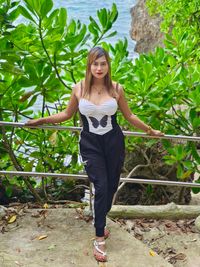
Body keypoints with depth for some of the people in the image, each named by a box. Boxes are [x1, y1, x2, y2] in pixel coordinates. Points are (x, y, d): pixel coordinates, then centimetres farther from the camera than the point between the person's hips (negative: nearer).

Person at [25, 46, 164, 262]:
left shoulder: (116, 89, -6)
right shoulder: (79, 89, -7)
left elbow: (129, 116, 8)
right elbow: (67, 114, 9)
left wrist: (149, 130, 15)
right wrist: (41, 121, 10)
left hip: (113, 143, 2)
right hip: (90, 145, -1)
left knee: (111, 186, 9)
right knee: (101, 187, -9)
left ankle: (100, 222, 33)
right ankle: (99, 238, 3)